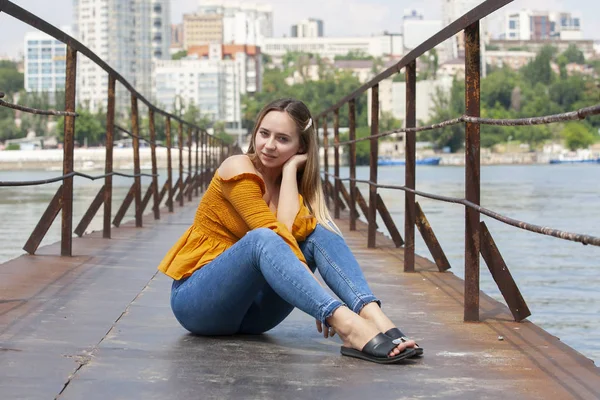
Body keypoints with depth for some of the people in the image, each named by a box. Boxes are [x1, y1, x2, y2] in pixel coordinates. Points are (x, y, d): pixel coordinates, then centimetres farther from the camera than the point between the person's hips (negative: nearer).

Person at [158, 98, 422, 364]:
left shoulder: (294, 183, 7)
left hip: (251, 310, 5)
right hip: (197, 299, -5)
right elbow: (276, 235, -21)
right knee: (262, 239, -34)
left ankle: (374, 318, -36)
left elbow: (295, 230, -18)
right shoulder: (238, 169, -10)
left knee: (318, 232, -14)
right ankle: (348, 325, -52)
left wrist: (290, 168, -15)